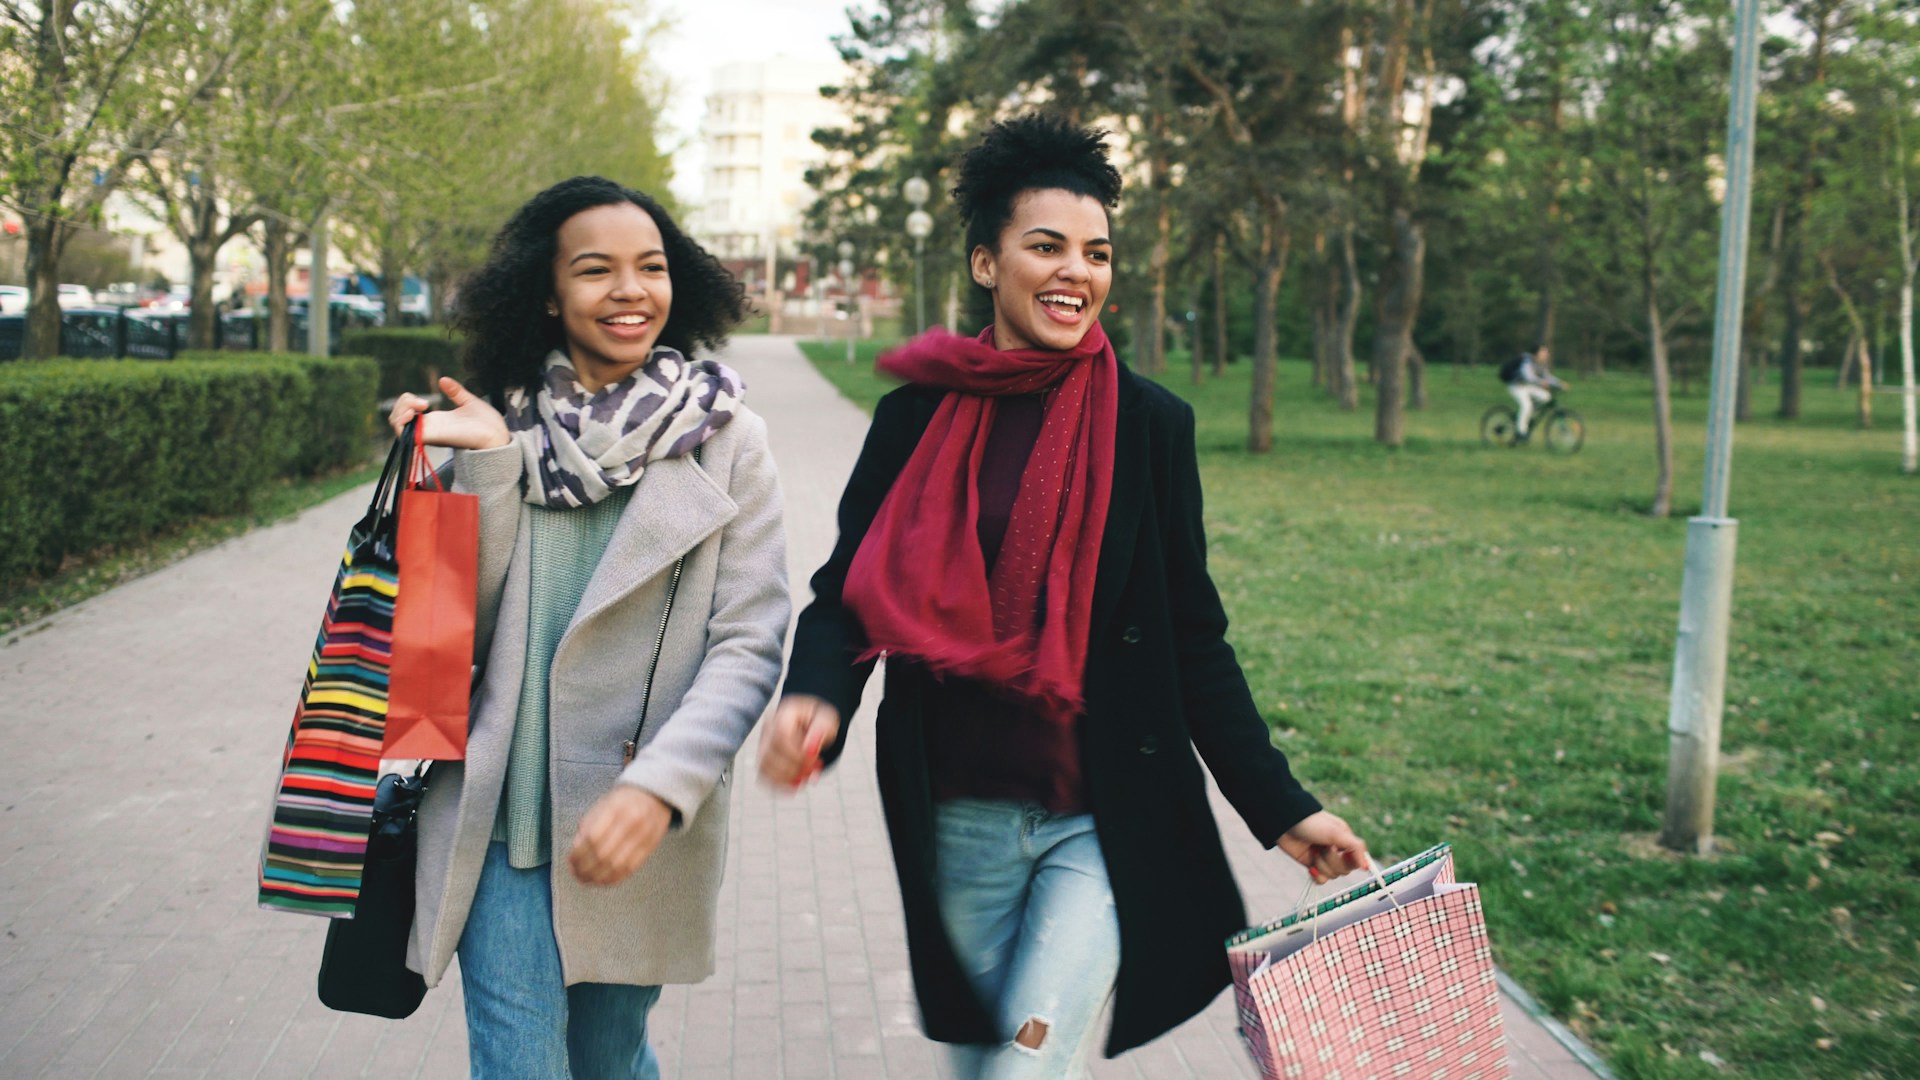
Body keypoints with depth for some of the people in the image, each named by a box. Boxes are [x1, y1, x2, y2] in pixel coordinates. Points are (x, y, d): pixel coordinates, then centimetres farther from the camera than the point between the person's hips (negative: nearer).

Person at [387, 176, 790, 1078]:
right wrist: (485, 466, -12)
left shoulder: (724, 439, -4)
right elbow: (472, 624, -1)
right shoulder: (507, 425, 2)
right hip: (497, 823, 1)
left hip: (635, 831, 0)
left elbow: (749, 643, -10)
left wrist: (659, 787, -23)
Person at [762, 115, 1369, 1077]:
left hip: (1105, 822, -2)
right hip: (958, 818, 2)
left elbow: (1193, 637, 0)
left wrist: (1279, 808, -2)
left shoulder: (1150, 424, -3)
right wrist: (815, 699, -19)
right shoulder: (917, 418, 0)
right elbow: (847, 592, 2)